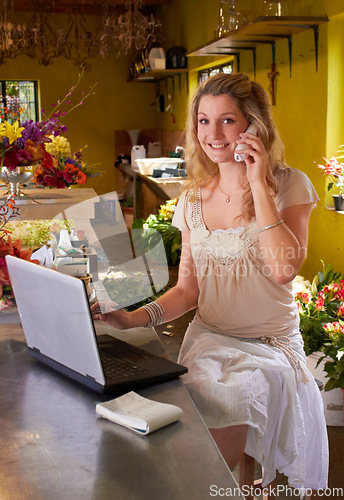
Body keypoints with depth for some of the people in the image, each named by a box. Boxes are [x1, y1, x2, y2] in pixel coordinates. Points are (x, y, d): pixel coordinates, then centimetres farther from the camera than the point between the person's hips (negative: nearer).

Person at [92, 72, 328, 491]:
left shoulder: (289, 185, -4)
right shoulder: (193, 198, 7)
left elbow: (284, 269, -21)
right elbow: (188, 290, 9)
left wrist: (258, 184, -18)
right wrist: (135, 318, -8)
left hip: (271, 345, -3)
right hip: (207, 339, 3)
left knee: (224, 407, -28)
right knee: (196, 395, -26)